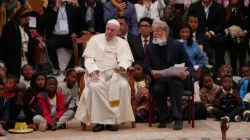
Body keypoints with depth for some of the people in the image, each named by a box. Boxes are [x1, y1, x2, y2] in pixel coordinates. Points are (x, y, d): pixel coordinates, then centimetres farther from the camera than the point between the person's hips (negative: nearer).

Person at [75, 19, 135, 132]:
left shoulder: (122, 43, 13)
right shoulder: (95, 39, 9)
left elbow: (127, 59, 2)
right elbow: (89, 58, 2)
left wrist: (121, 67, -23)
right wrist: (93, 71, -17)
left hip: (115, 74, 1)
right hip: (97, 73, -1)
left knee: (123, 85, -32)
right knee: (94, 86, -35)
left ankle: (113, 119, -25)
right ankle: (99, 120, -26)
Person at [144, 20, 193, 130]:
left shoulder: (177, 45, 6)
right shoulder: (150, 48, 12)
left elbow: (189, 65, 2)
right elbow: (146, 67, 2)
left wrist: (186, 73, -21)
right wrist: (152, 72, -22)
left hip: (175, 79, -1)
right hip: (158, 80, 1)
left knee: (174, 82, -35)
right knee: (157, 89, -32)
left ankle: (177, 119, -30)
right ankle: (163, 118, -10)